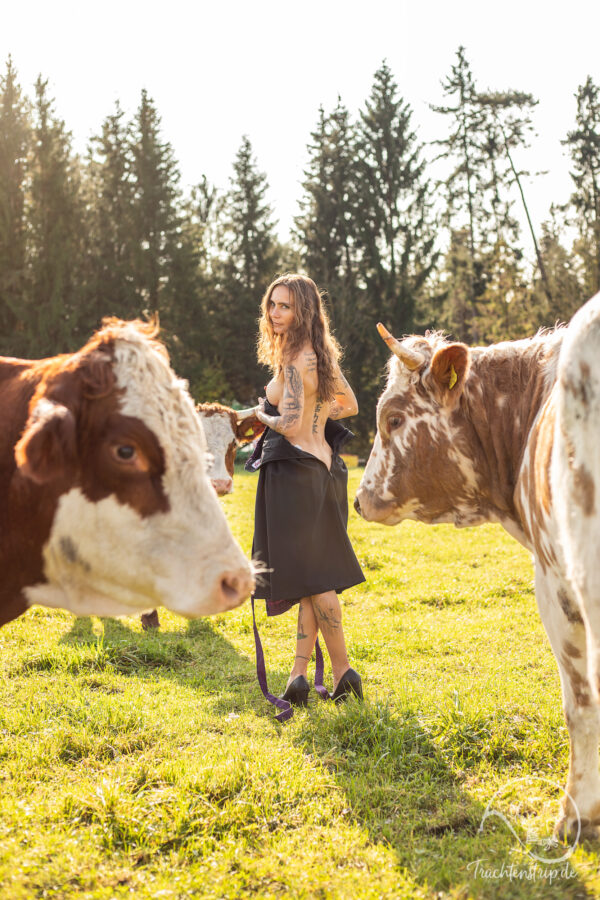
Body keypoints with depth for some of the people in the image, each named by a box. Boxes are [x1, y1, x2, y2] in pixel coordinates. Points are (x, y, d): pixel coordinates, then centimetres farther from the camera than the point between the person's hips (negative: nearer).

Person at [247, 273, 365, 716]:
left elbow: (290, 425, -22)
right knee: (313, 576, 8)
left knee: (312, 577, -1)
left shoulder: (294, 361, -16)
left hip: (295, 473, -9)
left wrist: (261, 414, -4)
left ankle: (343, 670, 5)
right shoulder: (323, 355, 12)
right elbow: (349, 405, 24)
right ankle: (300, 674, 12)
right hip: (323, 467, 9)